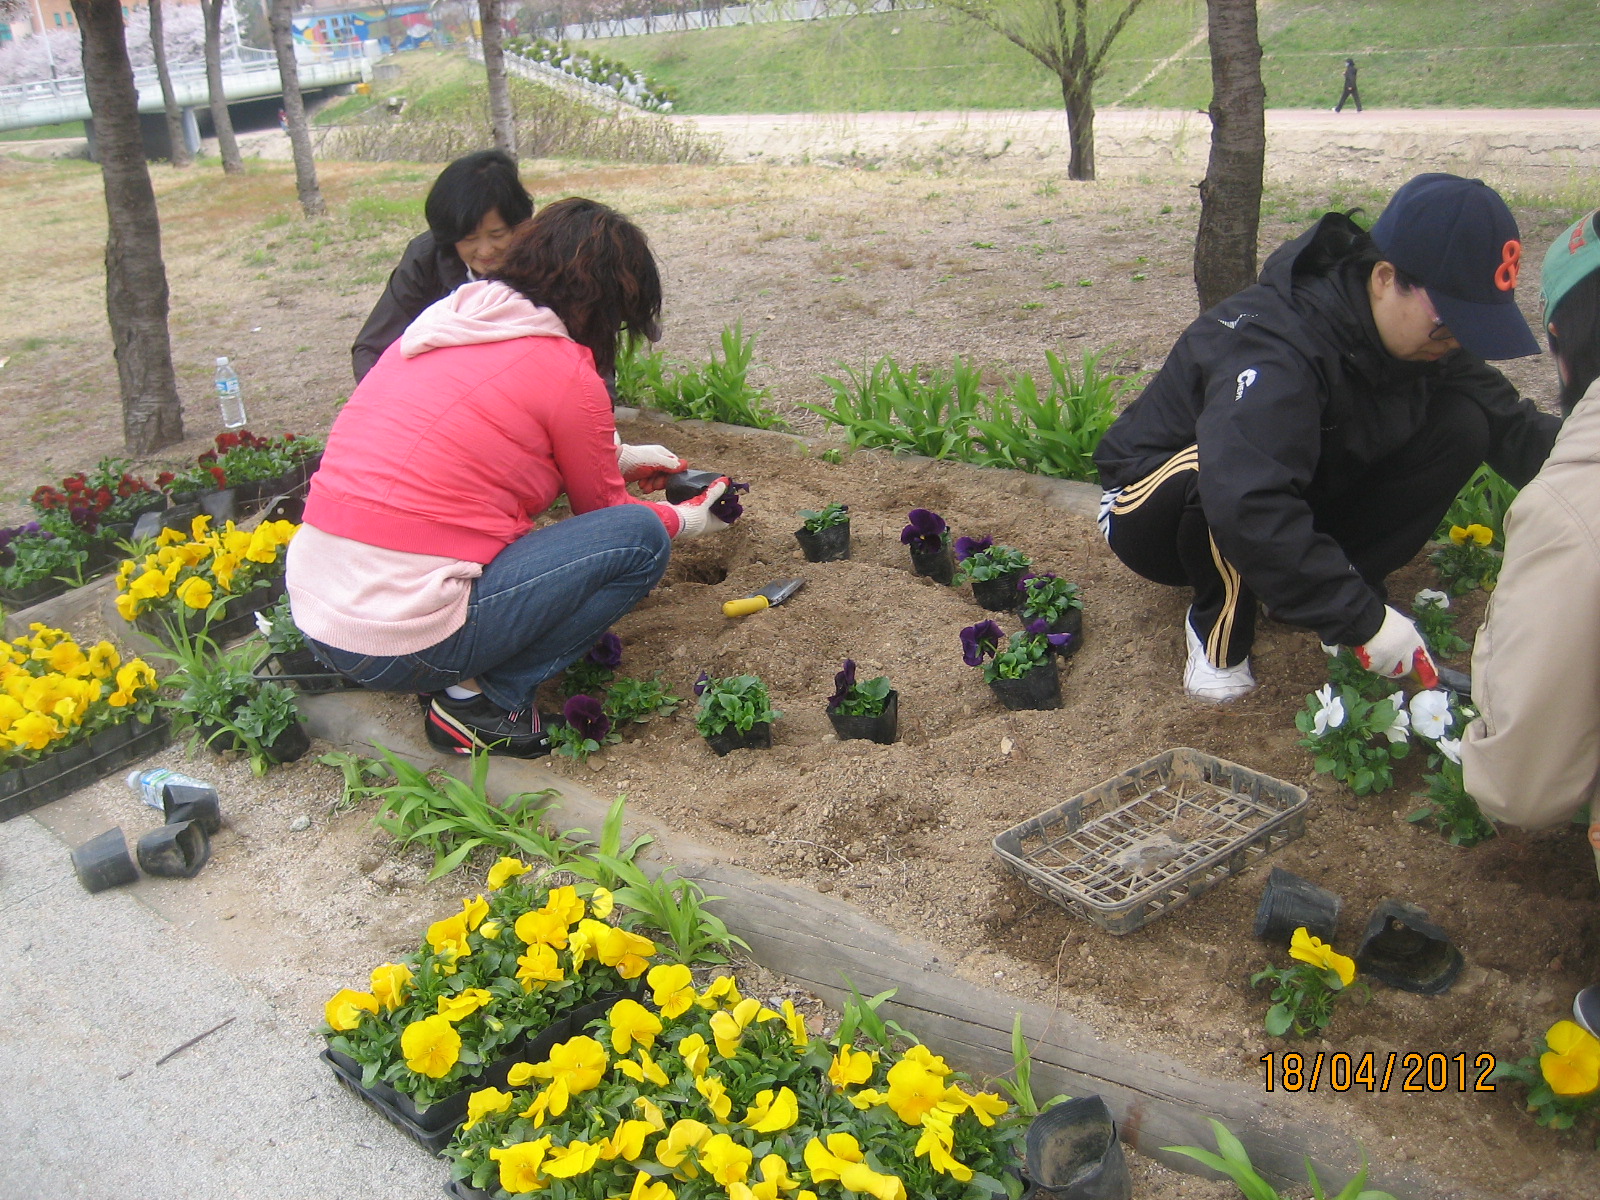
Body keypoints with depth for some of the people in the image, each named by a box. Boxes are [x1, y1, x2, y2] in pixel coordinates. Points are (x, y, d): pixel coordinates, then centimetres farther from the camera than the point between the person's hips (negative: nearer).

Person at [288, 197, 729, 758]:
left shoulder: (440, 320, 12)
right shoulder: (567, 375, -9)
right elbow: (602, 508, 8)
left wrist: (615, 457, 35)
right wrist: (689, 518, 26)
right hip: (401, 648, -8)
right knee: (640, 537, -2)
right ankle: (480, 700, -2)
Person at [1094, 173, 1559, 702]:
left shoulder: (1420, 335, -8)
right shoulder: (1277, 346, -34)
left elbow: (1511, 424, -5)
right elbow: (1246, 505, -47)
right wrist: (1361, 617, -44)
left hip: (1296, 506, 7)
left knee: (1461, 425, -12)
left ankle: (1333, 584, -5)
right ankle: (1220, 623, -15)